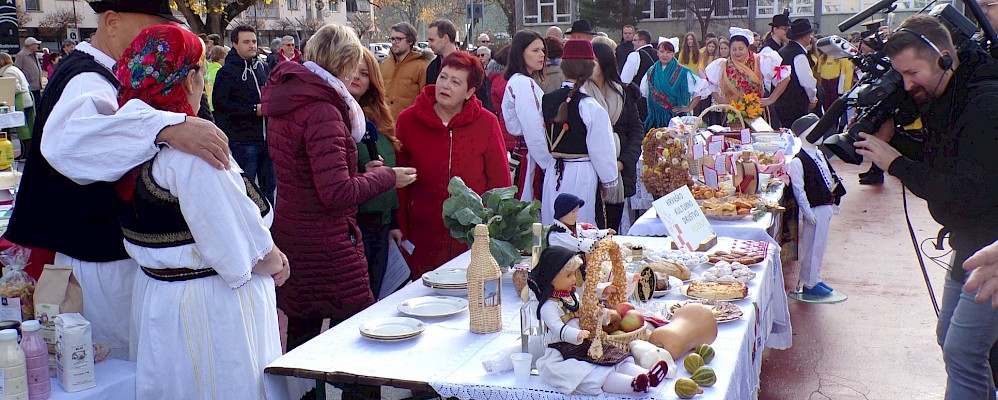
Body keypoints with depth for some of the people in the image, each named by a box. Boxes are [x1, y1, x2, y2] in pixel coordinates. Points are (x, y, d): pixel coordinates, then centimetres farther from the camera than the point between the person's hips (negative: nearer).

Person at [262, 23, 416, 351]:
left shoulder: (287, 100, 10)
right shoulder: (322, 110, -20)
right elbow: (337, 193, -24)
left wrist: (362, 171, 12)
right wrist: (386, 177, -10)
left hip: (288, 233, 10)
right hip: (324, 244, -10)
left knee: (301, 332, 18)